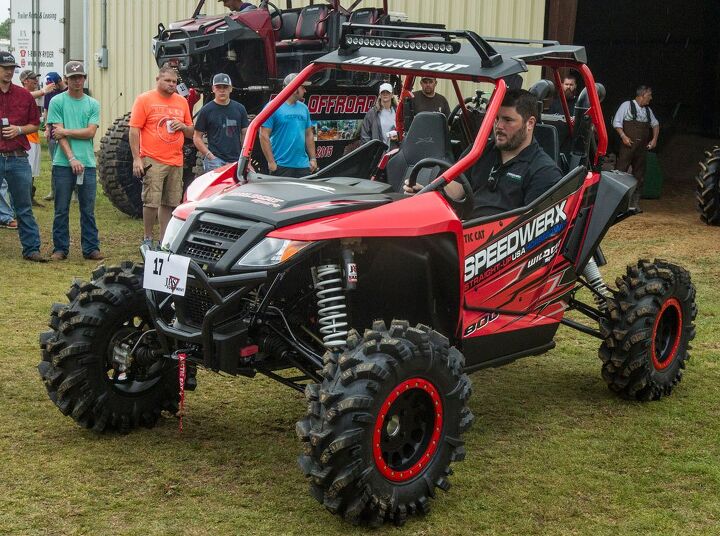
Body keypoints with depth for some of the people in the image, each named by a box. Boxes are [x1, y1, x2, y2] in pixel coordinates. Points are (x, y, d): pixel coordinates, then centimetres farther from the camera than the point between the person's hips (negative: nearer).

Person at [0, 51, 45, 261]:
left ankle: (31, 249, 9)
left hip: (18, 158, 2)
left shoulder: (24, 96, 9)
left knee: (24, 208, 7)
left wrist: (19, 129, -5)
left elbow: (35, 125, 13)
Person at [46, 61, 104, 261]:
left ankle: (91, 248, 11)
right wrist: (72, 158, -14)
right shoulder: (57, 102, 2)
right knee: (61, 209, 4)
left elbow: (90, 132, -2)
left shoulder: (93, 104, 10)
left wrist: (65, 131, -9)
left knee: (88, 210, 6)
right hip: (63, 164, -2)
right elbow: (58, 134, -6)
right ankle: (60, 248, 12)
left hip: (87, 163, 2)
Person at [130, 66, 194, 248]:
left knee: (170, 204, 8)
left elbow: (191, 133, 22)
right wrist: (136, 159, -12)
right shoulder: (144, 99, -2)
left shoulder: (182, 102, 14)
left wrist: (183, 126, -2)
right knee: (151, 202, -6)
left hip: (176, 162, 5)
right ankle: (147, 239, 8)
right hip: (152, 161, -5)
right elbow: (134, 130, -5)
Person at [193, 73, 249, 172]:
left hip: (236, 161, 4)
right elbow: (197, 137, 3)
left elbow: (244, 134, 15)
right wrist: (210, 156, -9)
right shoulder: (206, 110, 3)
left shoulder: (239, 109, 13)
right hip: (215, 161, -4)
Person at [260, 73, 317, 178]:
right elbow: (264, 135, -9)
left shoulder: (304, 108, 14)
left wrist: (313, 158, 11)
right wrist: (271, 162, -14)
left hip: (303, 165, 6)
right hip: (282, 166, -6)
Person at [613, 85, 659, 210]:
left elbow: (655, 124, 28)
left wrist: (654, 139, 15)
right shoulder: (627, 105, -3)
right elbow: (616, 122, -6)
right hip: (628, 145, -6)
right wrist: (623, 136, -17)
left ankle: (635, 203, 14)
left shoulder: (648, 110, 15)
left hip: (642, 148, 6)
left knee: (639, 176, 8)